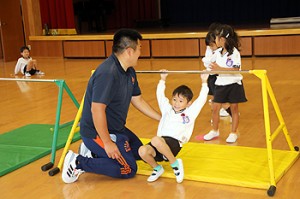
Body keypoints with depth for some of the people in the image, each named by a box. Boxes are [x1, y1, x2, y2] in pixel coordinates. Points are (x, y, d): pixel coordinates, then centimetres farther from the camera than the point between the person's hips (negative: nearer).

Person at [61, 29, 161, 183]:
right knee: (128, 169, -10)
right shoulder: (107, 73, -28)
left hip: (115, 128, 10)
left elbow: (137, 100, 13)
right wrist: (107, 143, -26)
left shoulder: (129, 71, 3)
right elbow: (97, 109, -30)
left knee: (139, 152, 20)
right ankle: (78, 163, -5)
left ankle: (92, 153, 15)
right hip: (97, 132, -10)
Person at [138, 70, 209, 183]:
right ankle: (157, 168, 0)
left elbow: (202, 99, 10)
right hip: (160, 143, 5)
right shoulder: (167, 109, 25)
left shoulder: (190, 112, 15)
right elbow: (160, 95, 30)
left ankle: (175, 163, -18)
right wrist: (162, 80, 34)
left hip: (174, 143, -4)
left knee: (156, 140, -37)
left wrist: (204, 82, 12)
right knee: (142, 150, -27)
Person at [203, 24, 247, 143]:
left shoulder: (234, 53, -15)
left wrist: (219, 69, -27)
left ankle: (233, 133, 16)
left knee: (234, 109, 5)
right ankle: (214, 131, 23)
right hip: (221, 84, 6)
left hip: (233, 84, -6)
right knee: (215, 108, 6)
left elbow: (236, 70, -23)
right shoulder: (218, 52, 5)